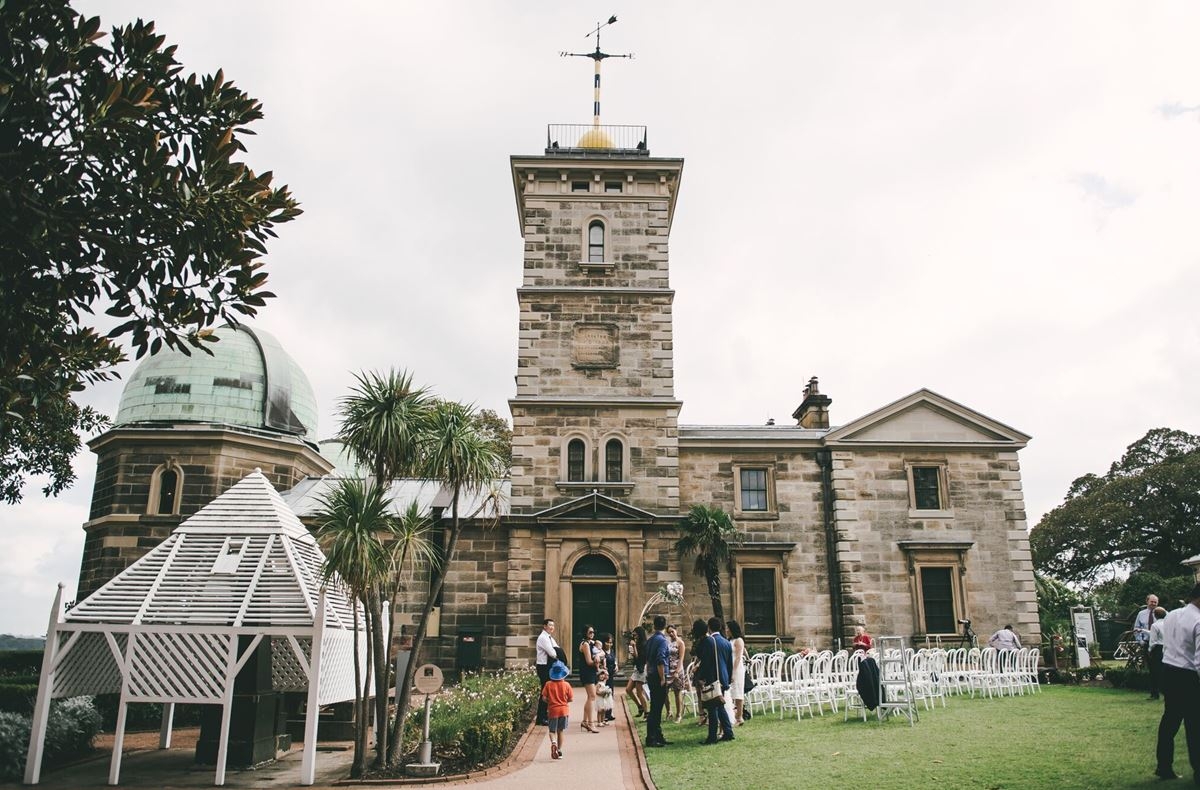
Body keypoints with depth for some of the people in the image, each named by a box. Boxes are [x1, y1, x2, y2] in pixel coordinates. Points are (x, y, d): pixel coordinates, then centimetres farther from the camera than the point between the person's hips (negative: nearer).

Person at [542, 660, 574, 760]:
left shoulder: (548, 684, -8)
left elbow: (544, 698, -9)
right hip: (564, 710, 1)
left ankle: (553, 742, -19)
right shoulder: (566, 685, -8)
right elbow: (571, 699, -5)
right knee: (561, 731, 15)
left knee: (552, 730, 11)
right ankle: (559, 750, 17)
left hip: (552, 710, -1)